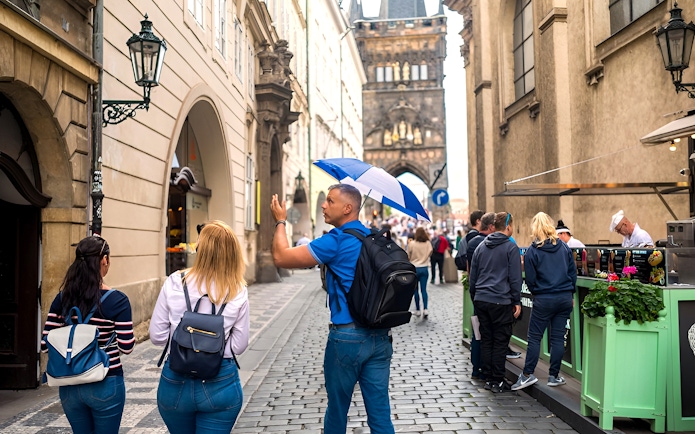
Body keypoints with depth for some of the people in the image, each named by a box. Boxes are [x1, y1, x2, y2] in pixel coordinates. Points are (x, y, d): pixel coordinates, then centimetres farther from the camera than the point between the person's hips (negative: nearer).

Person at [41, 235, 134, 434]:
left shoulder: (62, 298, -2)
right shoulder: (117, 300, -14)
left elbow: (46, 345, 0)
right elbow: (126, 347, -13)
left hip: (69, 386, 4)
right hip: (105, 385, -4)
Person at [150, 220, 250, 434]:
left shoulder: (174, 283, -10)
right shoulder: (238, 292, -10)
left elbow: (157, 336, -5)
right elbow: (239, 345, -4)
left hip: (175, 382, 1)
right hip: (221, 384, -1)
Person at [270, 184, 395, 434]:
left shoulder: (336, 241, -12)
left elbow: (281, 257, -12)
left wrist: (280, 221, 4)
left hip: (347, 337, -6)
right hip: (380, 336, 6)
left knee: (337, 409, 13)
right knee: (380, 413, 9)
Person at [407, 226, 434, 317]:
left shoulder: (411, 244, -10)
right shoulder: (428, 243, -5)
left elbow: (408, 257, -4)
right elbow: (430, 253, 1)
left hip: (414, 268, -2)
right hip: (424, 268, 2)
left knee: (415, 290, 8)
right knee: (424, 289, 5)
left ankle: (418, 310, 11)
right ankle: (425, 309, -7)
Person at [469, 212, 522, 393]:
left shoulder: (481, 246, 12)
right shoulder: (510, 247, -5)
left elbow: (472, 276, 15)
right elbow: (515, 278, -8)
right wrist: (517, 301, -1)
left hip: (481, 301, 6)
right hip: (501, 301, -5)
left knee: (486, 339, 11)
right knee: (500, 342, 2)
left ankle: (488, 378, 17)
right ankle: (497, 381, 5)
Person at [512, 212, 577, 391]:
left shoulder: (532, 251, -7)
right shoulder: (564, 247, 4)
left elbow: (530, 279, -5)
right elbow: (573, 272, 7)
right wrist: (570, 293, 16)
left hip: (544, 300, -4)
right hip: (565, 298, 4)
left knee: (535, 337, 4)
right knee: (558, 337, 8)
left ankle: (528, 374, 4)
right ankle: (554, 376, 14)